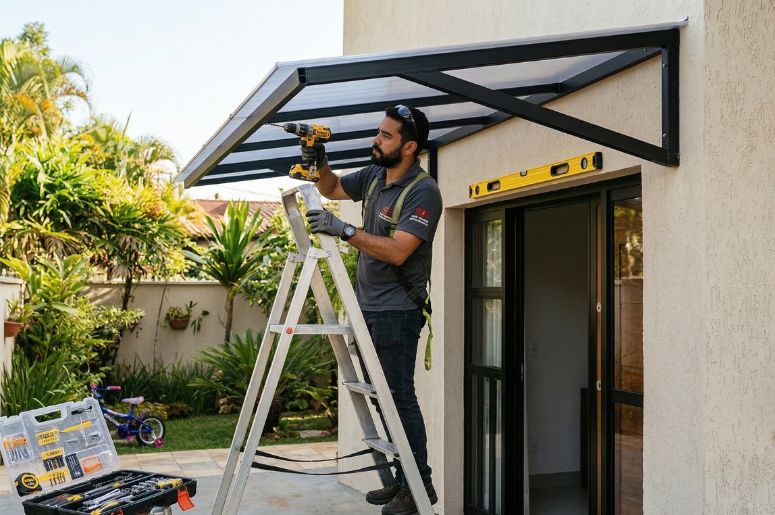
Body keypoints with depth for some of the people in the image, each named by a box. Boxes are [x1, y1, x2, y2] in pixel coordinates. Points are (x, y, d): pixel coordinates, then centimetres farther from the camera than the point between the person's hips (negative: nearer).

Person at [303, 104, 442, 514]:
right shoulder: (374, 175, 9)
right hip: (367, 307, 8)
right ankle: (401, 479, 20)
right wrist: (318, 162, 6)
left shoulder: (423, 192, -15)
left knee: (400, 396, -5)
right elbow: (332, 189, 25)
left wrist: (344, 230, -27)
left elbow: (397, 250, -24)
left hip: (397, 312, -8)